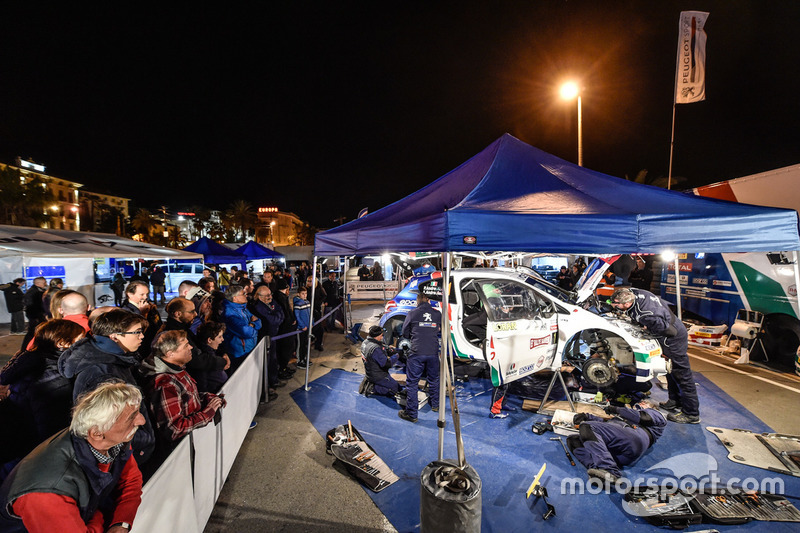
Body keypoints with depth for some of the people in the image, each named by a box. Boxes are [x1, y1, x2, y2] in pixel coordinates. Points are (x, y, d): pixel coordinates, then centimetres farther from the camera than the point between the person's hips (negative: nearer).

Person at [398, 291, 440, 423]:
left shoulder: (412, 313, -2)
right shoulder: (437, 314, 4)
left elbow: (405, 333, 6)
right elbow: (442, 330, 18)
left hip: (417, 352, -3)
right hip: (433, 352, 4)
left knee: (412, 382, 4)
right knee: (433, 379, 22)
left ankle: (411, 413, 7)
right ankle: (435, 405, 38)